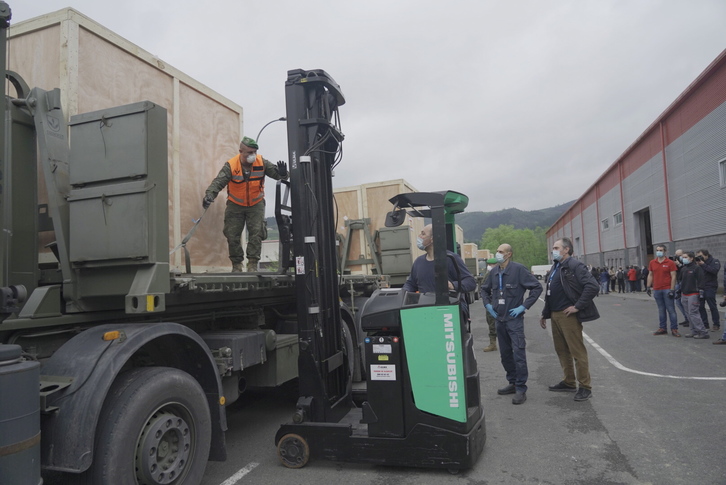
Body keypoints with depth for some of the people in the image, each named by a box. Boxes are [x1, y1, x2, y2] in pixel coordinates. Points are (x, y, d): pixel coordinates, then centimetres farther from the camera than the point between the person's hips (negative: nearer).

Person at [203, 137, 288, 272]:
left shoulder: (261, 162, -13)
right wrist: (209, 195, -45)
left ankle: (253, 264, 1)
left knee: (256, 233, -8)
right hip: (235, 205, 0)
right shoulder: (230, 166, -20)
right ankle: (236, 264, 17)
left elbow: (275, 172, -10)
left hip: (256, 204, 1)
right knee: (232, 235, 1)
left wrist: (282, 173, -36)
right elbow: (218, 182, -28)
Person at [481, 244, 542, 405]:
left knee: (518, 354, -7)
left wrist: (524, 306, -14)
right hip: (499, 318, 6)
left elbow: (537, 287, -10)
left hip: (514, 318, -6)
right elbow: (484, 289, 21)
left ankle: (521, 389, 2)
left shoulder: (519, 269, -11)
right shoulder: (494, 271, 6)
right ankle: (513, 383, 28)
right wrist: (488, 304, 6)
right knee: (505, 354, 14)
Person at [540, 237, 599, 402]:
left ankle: (585, 387, 8)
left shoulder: (574, 266, -11)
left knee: (577, 351, -2)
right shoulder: (555, 267, 17)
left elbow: (592, 286, -21)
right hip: (555, 315, 9)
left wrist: (578, 306, -19)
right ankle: (568, 382, 28)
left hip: (568, 315, -9)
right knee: (561, 350, 16)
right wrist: (545, 314, 20)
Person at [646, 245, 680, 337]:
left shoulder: (670, 263, -4)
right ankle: (662, 328, 15)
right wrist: (648, 287, 9)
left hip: (667, 290, -4)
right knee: (661, 310, 10)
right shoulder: (652, 263, 9)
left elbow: (673, 277, -6)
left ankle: (674, 329, 4)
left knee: (671, 310, -1)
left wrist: (672, 290, -12)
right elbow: (650, 275, 15)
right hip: (656, 290, 4)